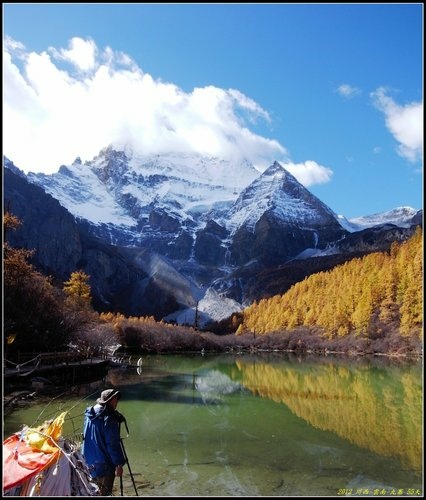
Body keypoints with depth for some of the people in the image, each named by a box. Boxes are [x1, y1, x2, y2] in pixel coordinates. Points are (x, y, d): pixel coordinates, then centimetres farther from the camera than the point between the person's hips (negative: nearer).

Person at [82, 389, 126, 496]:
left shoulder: (89, 415, 2)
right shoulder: (109, 418, -24)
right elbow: (113, 444, -22)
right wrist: (119, 464, -14)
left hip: (90, 462, 8)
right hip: (105, 464, -8)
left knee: (99, 489, 24)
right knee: (105, 492, 5)